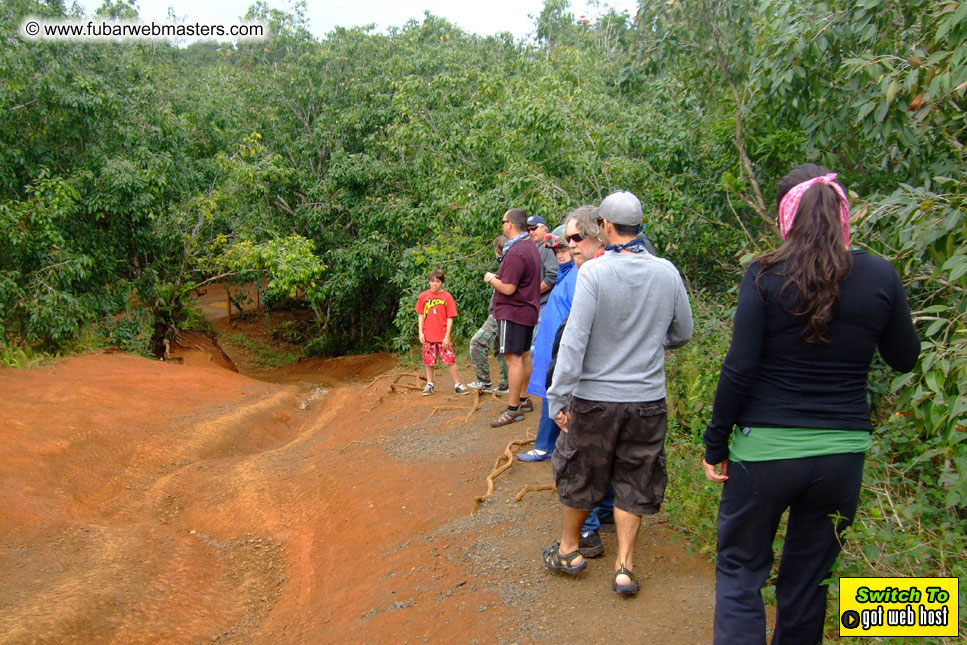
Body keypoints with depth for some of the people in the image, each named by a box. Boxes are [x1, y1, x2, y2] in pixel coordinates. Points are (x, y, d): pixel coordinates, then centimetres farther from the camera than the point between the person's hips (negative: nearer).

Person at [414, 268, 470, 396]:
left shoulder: (447, 297, -3)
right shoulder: (424, 296, 3)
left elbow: (450, 318, -3)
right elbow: (420, 315, 8)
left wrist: (447, 336, -8)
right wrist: (420, 332, -1)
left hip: (443, 336, -2)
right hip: (428, 336, 2)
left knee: (451, 360, -2)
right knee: (429, 361, 10)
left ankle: (457, 385, 7)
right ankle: (429, 384, 22)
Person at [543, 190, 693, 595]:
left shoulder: (594, 271, -16)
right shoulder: (667, 272, -4)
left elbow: (574, 339, -19)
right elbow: (682, 334, 7)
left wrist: (559, 397, -14)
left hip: (594, 397, -3)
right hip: (648, 398, 3)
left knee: (578, 474, 17)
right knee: (634, 483, 16)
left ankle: (568, 551, 34)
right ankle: (624, 566, 20)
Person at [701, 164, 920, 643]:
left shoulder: (767, 276, -12)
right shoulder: (880, 276, -3)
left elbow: (739, 370, -13)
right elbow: (905, 359, 10)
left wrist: (716, 443, -3)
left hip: (766, 447, -3)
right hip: (844, 451, 4)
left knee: (740, 570, 13)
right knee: (808, 579, 20)